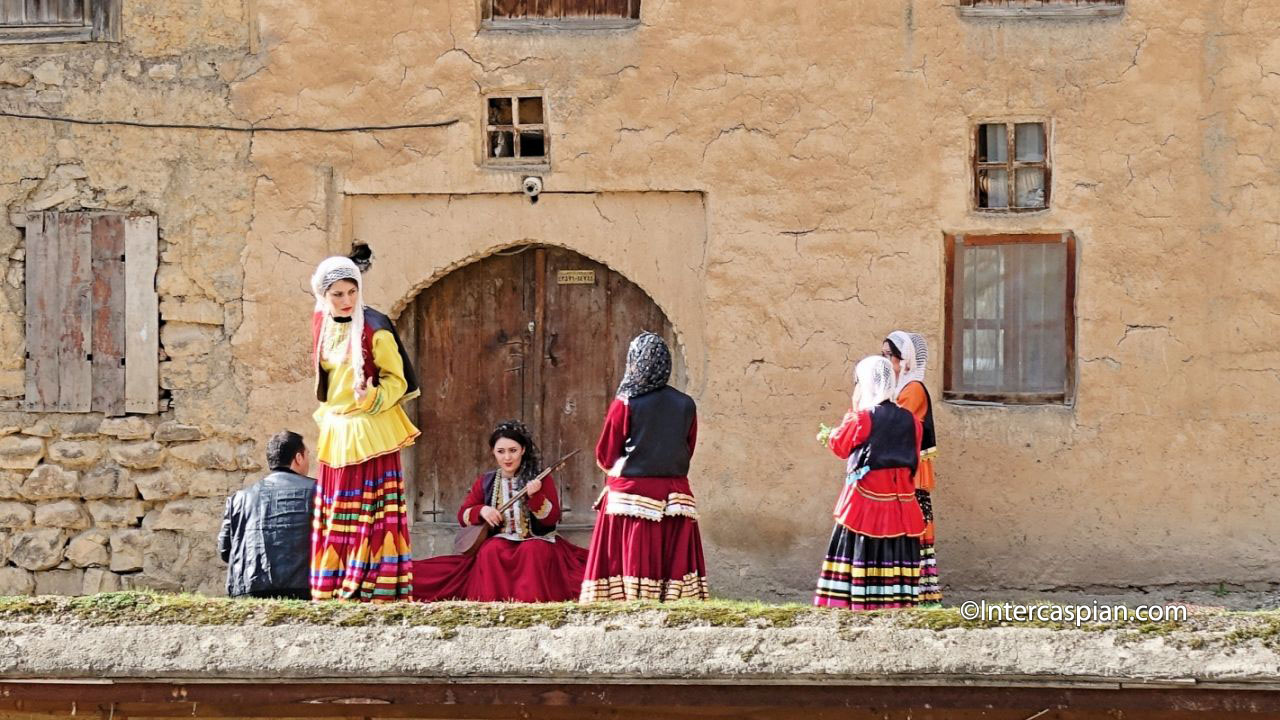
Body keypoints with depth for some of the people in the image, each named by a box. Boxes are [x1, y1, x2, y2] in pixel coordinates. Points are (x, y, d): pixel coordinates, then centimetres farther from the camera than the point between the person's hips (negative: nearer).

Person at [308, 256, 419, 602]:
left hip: (371, 431, -7)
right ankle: (331, 588, 12)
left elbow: (397, 378, -9)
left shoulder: (374, 328, -12)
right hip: (336, 431, 7)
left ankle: (377, 587, -9)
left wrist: (372, 398, -26)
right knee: (335, 512, 8)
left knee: (372, 508, -8)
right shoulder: (321, 324, 7)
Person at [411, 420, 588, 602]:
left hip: (537, 540, -2)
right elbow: (463, 516, 12)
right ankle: (493, 601, -33)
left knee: (533, 551, -35)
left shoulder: (541, 479, 2)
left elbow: (552, 518, -6)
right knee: (491, 550, -31)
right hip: (500, 541, 2)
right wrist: (481, 510, -10)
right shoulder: (485, 483, 10)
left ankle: (529, 599, -38)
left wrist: (535, 496, -24)